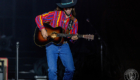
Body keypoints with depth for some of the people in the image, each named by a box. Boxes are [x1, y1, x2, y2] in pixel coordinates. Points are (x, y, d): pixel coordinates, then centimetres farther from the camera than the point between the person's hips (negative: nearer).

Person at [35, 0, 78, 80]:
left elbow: (74, 36, 10)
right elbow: (38, 18, -4)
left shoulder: (74, 21, 6)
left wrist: (74, 38, -14)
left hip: (64, 46, 3)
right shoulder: (55, 14, -4)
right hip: (51, 45, -3)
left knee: (71, 69, -5)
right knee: (52, 70, -16)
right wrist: (43, 29, -17)